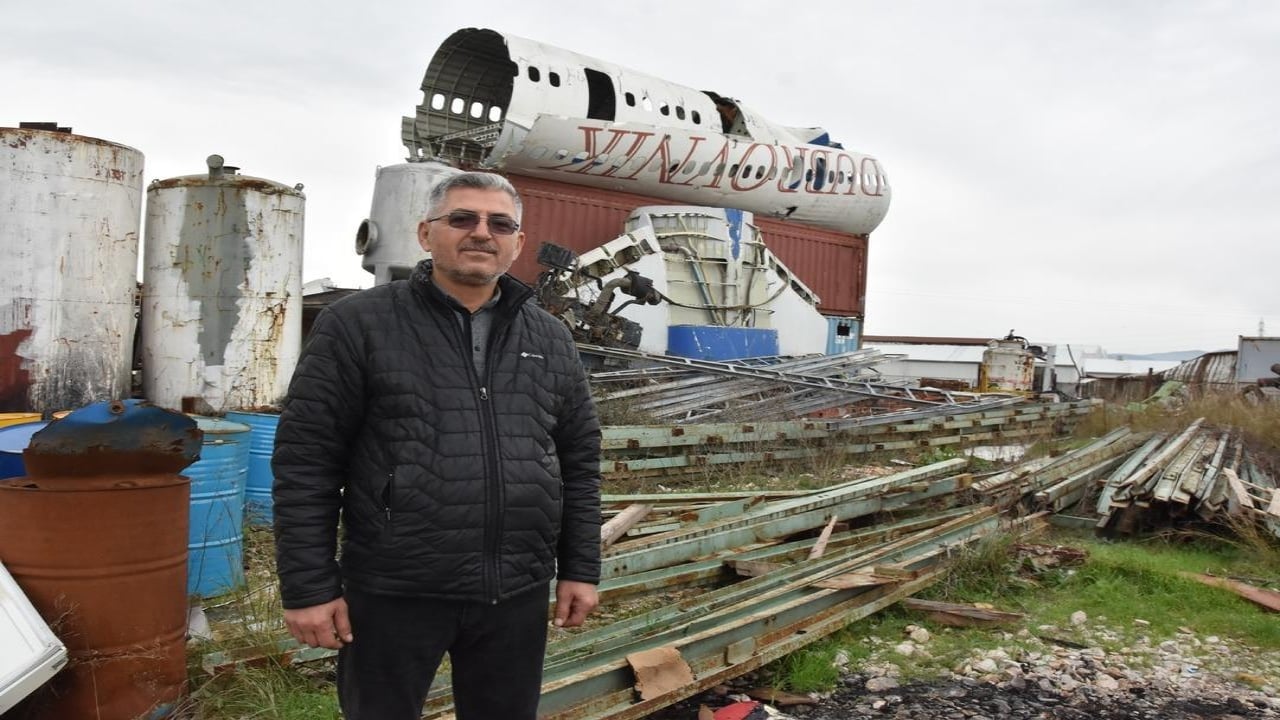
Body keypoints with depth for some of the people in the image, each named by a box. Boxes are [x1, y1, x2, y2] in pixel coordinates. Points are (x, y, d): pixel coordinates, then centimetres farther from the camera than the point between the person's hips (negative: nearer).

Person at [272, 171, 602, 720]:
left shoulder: (550, 339, 8)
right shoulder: (356, 324, -4)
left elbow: (579, 462, 11)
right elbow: (306, 463, -6)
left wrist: (580, 569, 8)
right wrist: (309, 588, -8)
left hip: (517, 595, 4)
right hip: (394, 594, -3)